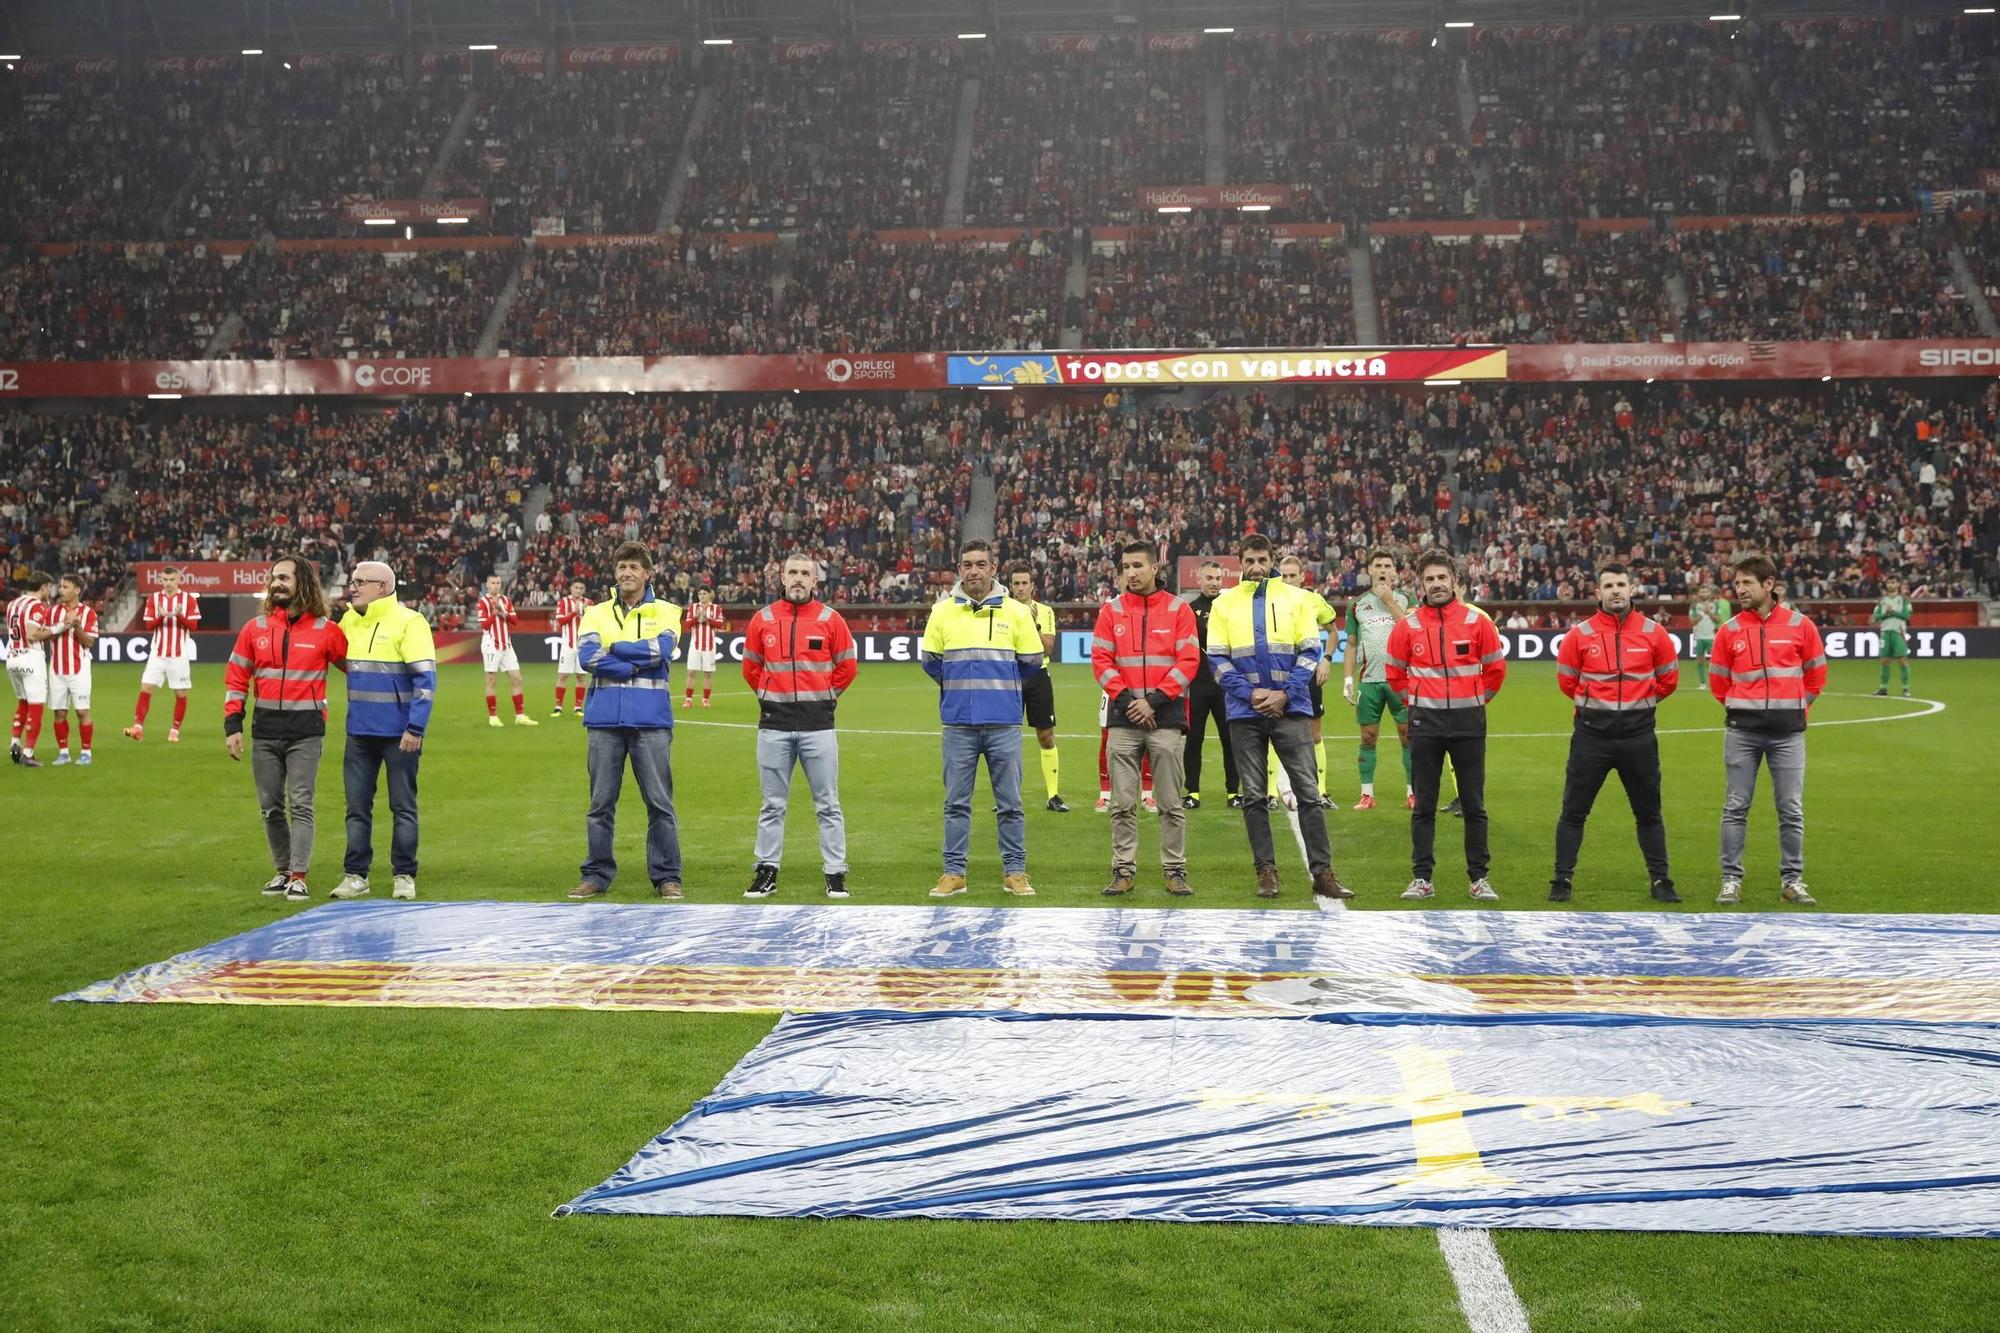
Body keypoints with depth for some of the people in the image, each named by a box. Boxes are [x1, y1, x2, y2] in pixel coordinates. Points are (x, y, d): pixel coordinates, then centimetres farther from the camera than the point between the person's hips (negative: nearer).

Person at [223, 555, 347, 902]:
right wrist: (232, 725, 2)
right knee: (270, 807, 9)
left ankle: (298, 876, -4)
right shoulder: (255, 629, 6)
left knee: (300, 805, -6)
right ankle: (282, 871, 21)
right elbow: (236, 679, 8)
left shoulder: (325, 630, -3)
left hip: (305, 733, -4)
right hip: (264, 733, 4)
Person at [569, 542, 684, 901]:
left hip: (651, 720, -2)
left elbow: (662, 650, -12)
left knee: (660, 802, 1)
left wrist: (614, 648, -6)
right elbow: (587, 657, -6)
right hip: (605, 719, 2)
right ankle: (597, 875, 14)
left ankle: (667, 876, 7)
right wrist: (637, 665, -11)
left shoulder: (666, 612, 6)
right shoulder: (596, 614, 11)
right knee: (601, 803, 6)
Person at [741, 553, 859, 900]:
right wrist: (769, 697, 9)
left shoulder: (830, 619, 2)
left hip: (818, 726, -1)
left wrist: (824, 697, 5)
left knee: (827, 805, 1)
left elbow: (846, 667, 8)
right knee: (772, 805, 7)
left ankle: (835, 873, 6)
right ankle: (766, 872, 14)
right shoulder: (762, 619, 6)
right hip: (773, 727, 1)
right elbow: (751, 667, 15)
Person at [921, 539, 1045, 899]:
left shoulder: (1016, 612, 1)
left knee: (1010, 803, 4)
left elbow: (1032, 661, 7)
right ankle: (954, 873, 11)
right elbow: (929, 660, 13)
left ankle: (1015, 872, 13)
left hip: (1004, 724, -1)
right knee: (956, 802, 5)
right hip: (958, 724, 1)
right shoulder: (942, 612, 4)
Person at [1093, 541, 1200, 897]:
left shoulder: (1178, 609, 3)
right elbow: (1101, 661, 2)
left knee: (1170, 803, 2)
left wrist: (1154, 700, -11)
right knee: (1122, 804, 2)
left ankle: (1175, 870, 9)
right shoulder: (1111, 610, 8)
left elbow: (1188, 662, -3)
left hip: (1167, 718, -1)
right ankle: (1123, 870, 8)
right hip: (1123, 720, 1)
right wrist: (1126, 699, -10)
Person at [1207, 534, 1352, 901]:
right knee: (1253, 796, 3)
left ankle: (1322, 872, -1)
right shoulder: (1224, 603, 7)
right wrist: (1250, 694, -10)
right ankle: (1266, 871, 10)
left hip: (1291, 708, -1)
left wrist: (1285, 694, -10)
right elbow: (1217, 658, 3)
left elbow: (1310, 651, 3)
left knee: (1309, 792, -3)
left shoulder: (1295, 598, 6)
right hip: (1245, 713, 1)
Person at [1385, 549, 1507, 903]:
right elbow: (1394, 671, 14)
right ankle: (1421, 878, 9)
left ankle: (1478, 878, 10)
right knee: (1423, 806, 4)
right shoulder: (1408, 625, 1)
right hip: (1425, 724, 0)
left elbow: (1496, 668, 10)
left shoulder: (1477, 621, -1)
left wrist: (1474, 702, 11)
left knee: (1474, 805, 3)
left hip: (1468, 723, 0)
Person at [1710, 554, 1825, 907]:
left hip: (1788, 731, 0)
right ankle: (1731, 880, 7)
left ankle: (1792, 880, 12)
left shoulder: (1800, 625, 1)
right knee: (1736, 808, 2)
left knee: (1792, 809, 3)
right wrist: (1741, 709, 11)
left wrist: (1794, 707, 11)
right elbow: (1718, 680, 12)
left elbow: (1816, 674, 12)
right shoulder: (1730, 630, 3)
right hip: (1742, 731, 1)